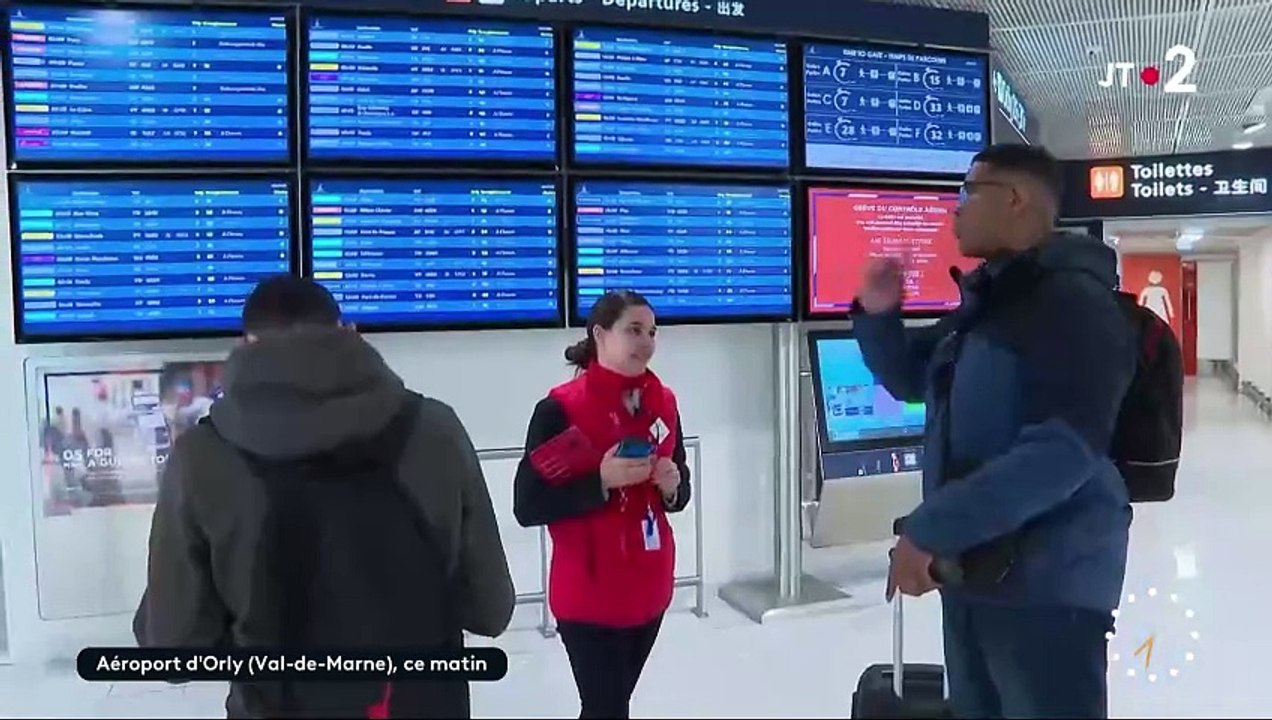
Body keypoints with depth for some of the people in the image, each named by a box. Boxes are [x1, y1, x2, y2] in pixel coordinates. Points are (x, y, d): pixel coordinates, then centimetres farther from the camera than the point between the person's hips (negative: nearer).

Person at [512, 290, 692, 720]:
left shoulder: (664, 404, 4)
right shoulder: (560, 409, -14)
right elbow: (527, 507, -15)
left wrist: (672, 487, -8)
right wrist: (601, 481, -23)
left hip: (650, 588, 6)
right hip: (590, 595, -5)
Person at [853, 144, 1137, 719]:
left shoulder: (1074, 301, -17)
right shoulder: (983, 304, 12)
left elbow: (1062, 450, -28)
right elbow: (910, 379, 24)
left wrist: (929, 528, -28)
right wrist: (878, 315, 4)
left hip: (1048, 582, -9)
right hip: (971, 568, 9)